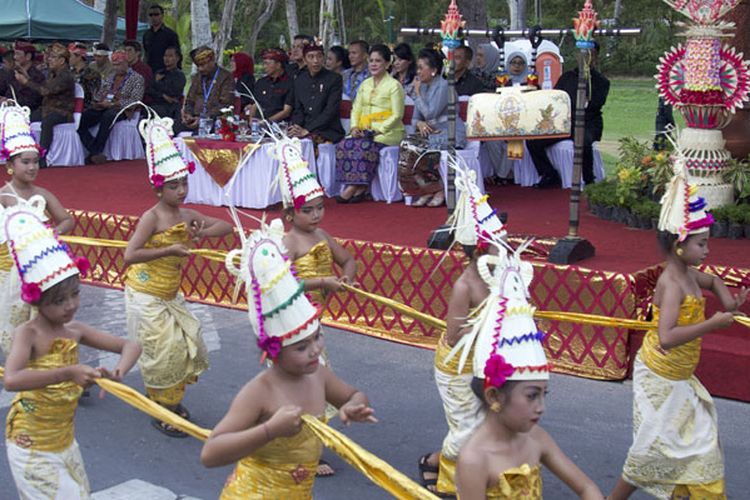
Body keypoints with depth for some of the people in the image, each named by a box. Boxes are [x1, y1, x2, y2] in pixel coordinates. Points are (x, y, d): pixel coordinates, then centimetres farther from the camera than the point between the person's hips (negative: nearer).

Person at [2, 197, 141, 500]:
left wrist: (119, 370, -20)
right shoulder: (28, 334, -20)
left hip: (65, 440, 7)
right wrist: (69, 372, -44)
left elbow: (130, 345, 2)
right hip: (32, 447, -6)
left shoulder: (75, 330, -3)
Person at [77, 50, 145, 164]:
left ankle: (93, 154, -37)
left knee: (108, 115, -41)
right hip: (102, 108, 6)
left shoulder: (137, 78, 6)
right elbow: (98, 95, 24)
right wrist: (98, 102, -1)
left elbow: (135, 100, -6)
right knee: (81, 119, -22)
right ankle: (95, 153, -31)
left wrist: (113, 103, -13)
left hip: (121, 109, -6)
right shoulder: (108, 79, 26)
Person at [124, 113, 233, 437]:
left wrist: (200, 232, -13)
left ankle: (172, 401, 28)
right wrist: (169, 250, -31)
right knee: (162, 351, -3)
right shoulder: (152, 217, -18)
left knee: (188, 344, 10)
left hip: (170, 295, 7)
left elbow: (226, 227, 6)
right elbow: (130, 256, -28)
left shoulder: (186, 215, 1)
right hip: (146, 295, -7)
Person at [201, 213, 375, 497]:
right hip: (252, 493, -6)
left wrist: (353, 407, -11)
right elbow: (209, 454, -32)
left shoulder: (317, 374, -7)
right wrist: (270, 430, -40)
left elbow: (356, 396, 12)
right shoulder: (259, 392, -26)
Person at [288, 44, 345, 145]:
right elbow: (297, 110, 15)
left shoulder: (334, 79, -1)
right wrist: (297, 127, -8)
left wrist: (307, 130, -16)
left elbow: (331, 111, -10)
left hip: (328, 131, -4)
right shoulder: (299, 80, 14)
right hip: (302, 130, 4)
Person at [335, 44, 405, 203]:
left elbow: (397, 115, -6)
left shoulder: (394, 85, 0)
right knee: (344, 145, -23)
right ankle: (358, 188, -25)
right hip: (364, 131, 6)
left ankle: (353, 188, -27)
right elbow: (356, 109, 17)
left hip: (387, 132, -6)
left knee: (364, 145, -34)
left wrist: (378, 130, -15)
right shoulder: (365, 84, 20)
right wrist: (355, 127, -3)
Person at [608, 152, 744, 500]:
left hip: (678, 376, 9)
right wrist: (714, 323, -33)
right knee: (655, 447, 1)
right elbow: (667, 337, -39)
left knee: (700, 440, 18)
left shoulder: (688, 274, 2)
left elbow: (713, 281, 27)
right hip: (660, 376, -9)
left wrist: (728, 301, 7)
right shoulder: (672, 283, -25)